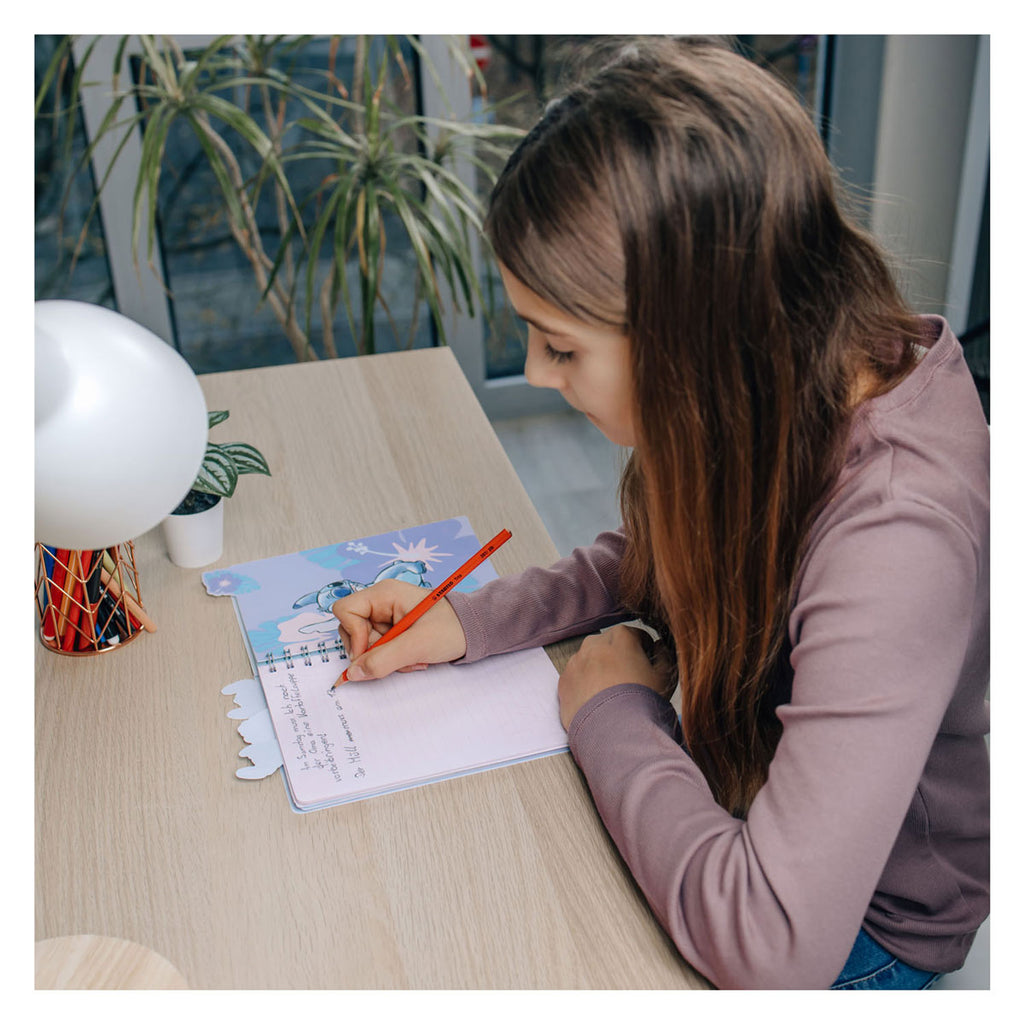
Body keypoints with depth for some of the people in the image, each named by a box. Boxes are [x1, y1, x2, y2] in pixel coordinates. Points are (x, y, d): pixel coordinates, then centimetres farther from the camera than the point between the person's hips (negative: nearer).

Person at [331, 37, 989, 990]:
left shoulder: (894, 535, -39)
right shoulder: (782, 385, -15)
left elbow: (772, 947, -41)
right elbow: (656, 561, 6)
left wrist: (614, 711, -26)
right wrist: (468, 621, -8)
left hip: (859, 925, -6)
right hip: (736, 792, 6)